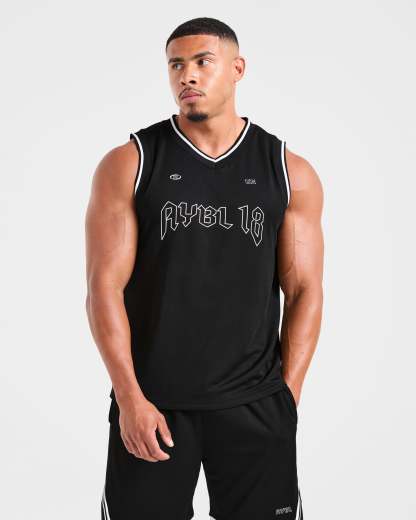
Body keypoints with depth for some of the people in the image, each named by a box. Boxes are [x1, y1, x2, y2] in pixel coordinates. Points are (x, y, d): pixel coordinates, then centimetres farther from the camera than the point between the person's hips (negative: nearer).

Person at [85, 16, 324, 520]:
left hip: (255, 403, 1)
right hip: (151, 401, -1)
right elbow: (104, 287, -6)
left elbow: (304, 290, 3)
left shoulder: (290, 173, 2)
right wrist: (131, 399, -11)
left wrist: (286, 397, -3)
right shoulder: (127, 164, -3)